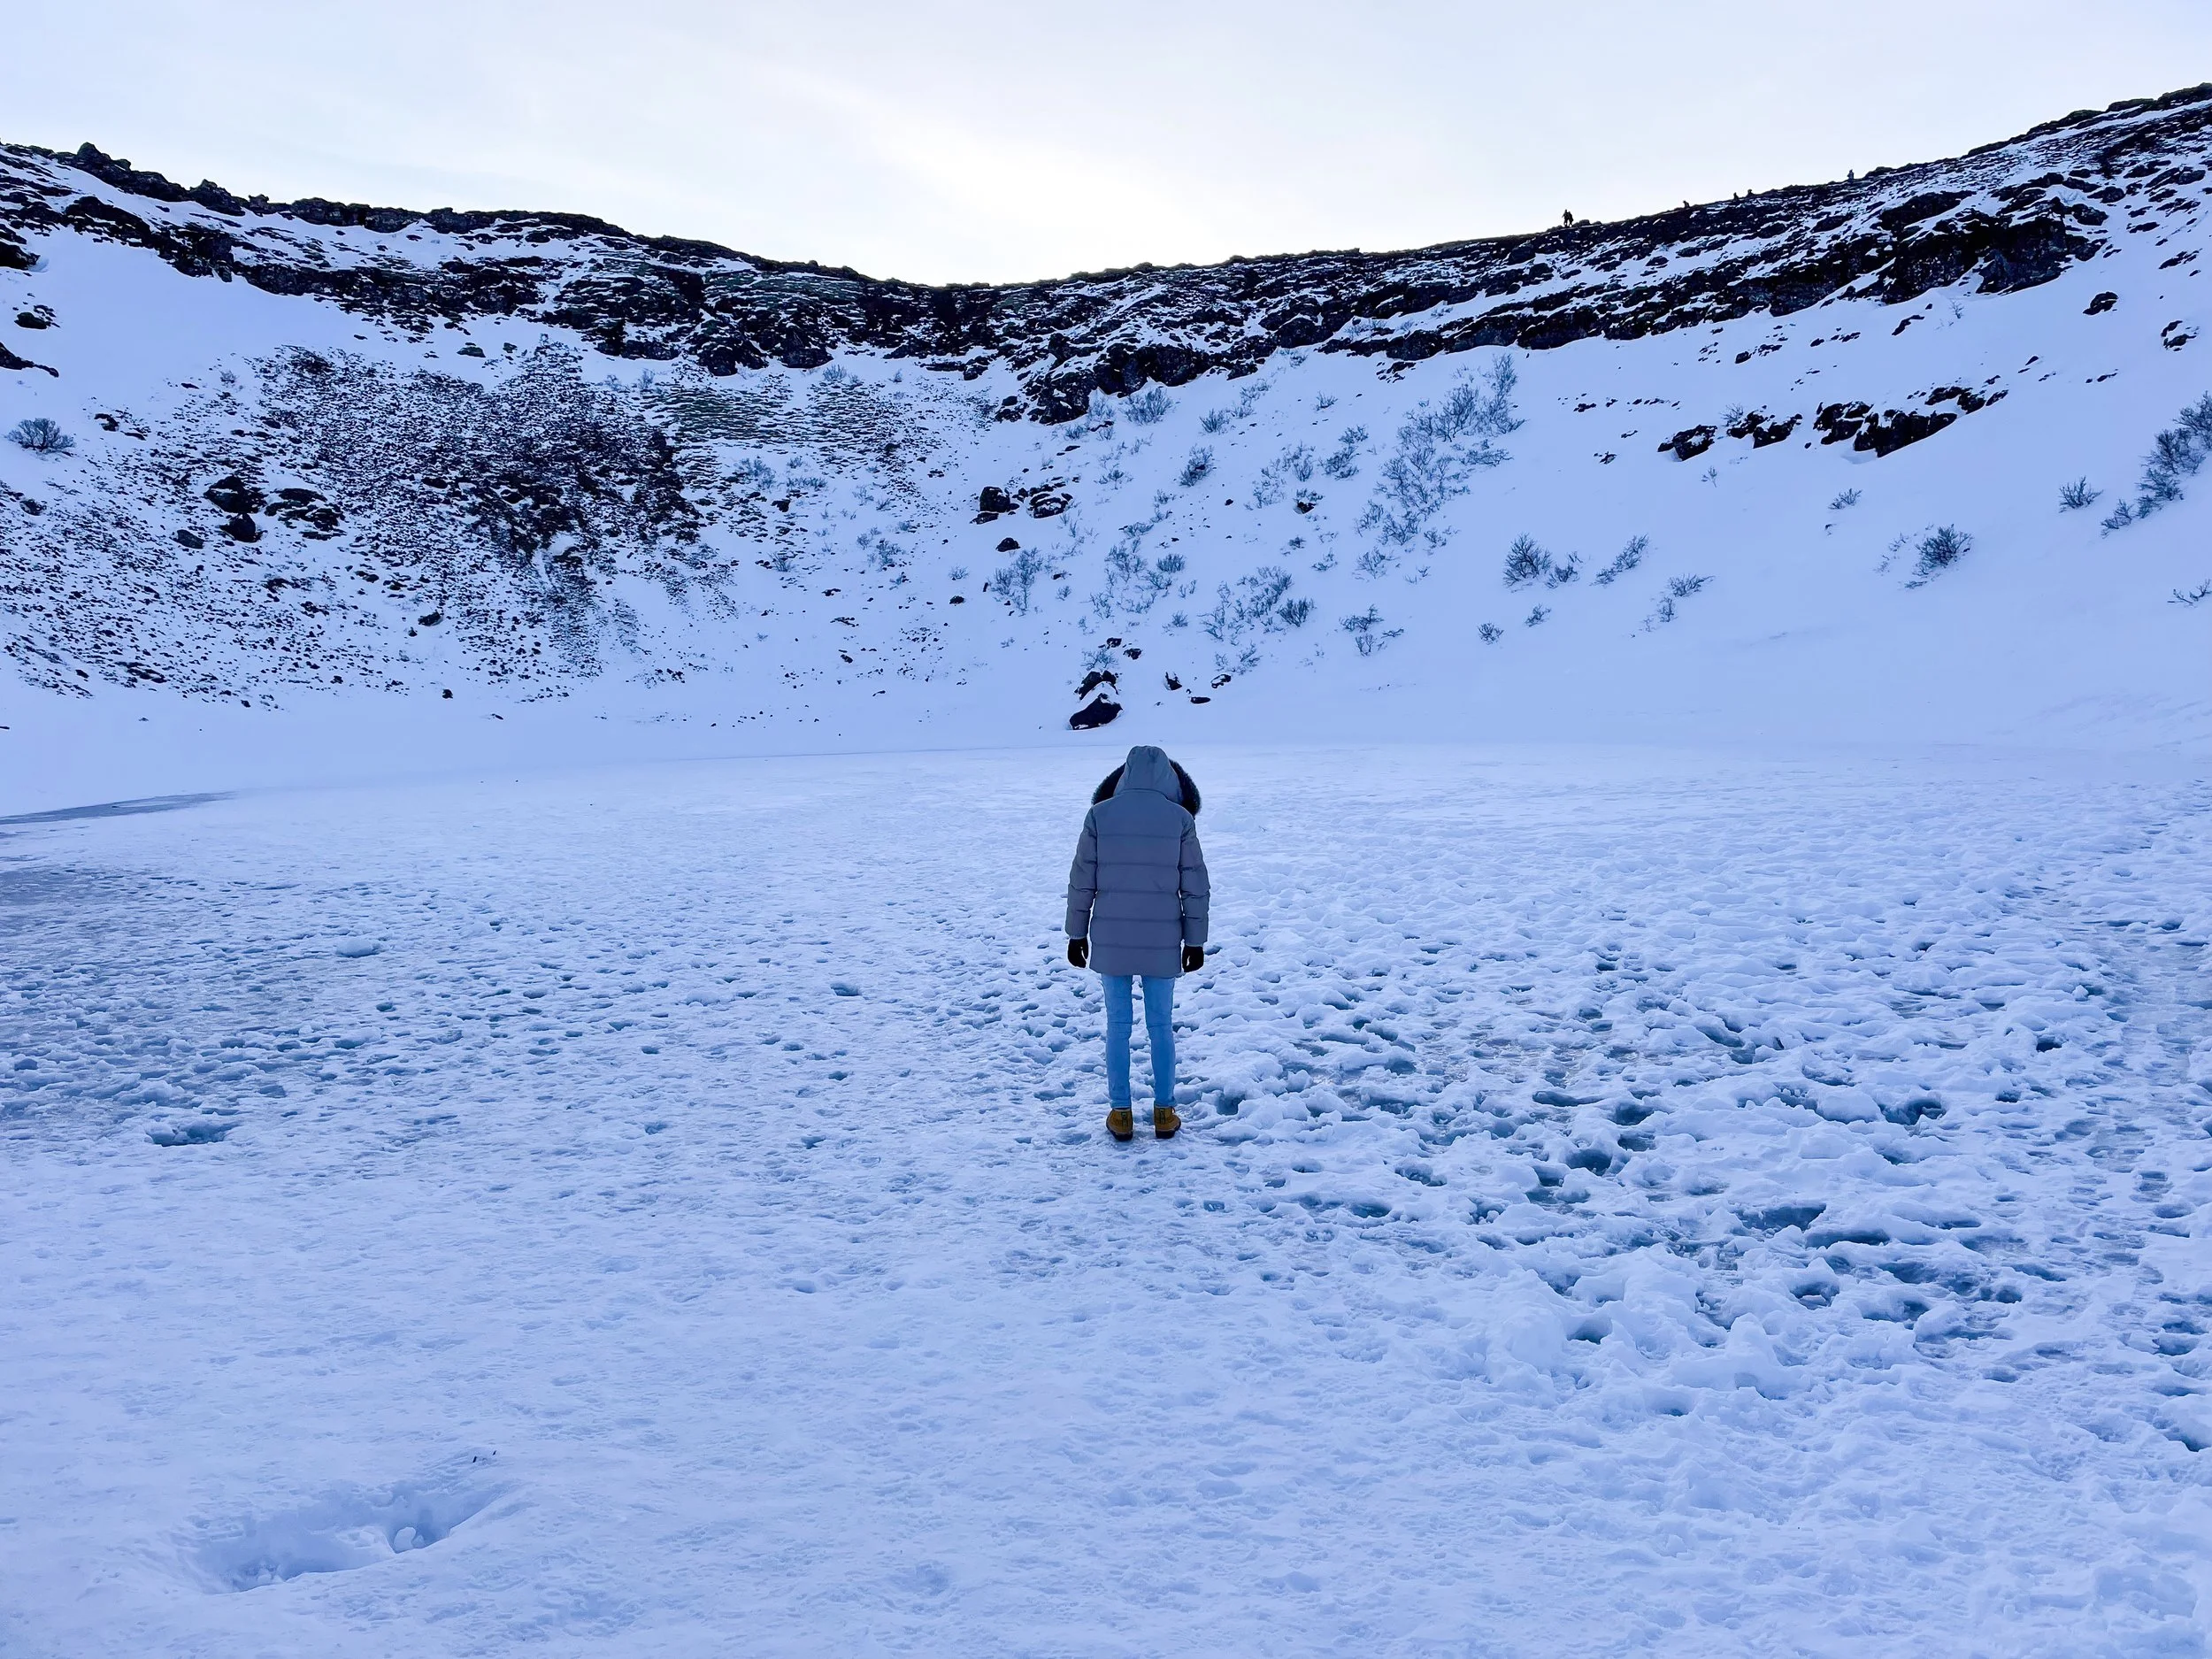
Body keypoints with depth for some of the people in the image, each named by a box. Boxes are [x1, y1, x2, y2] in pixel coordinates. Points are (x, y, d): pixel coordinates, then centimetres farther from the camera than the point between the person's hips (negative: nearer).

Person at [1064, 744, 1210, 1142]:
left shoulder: (1100, 814, -3)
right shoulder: (1180, 818, -4)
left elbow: (1081, 881, -1)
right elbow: (1195, 886, 0)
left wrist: (1077, 933, 8)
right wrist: (1195, 941, 7)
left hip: (1111, 940, 0)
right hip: (1162, 942, 0)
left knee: (1118, 1025, 9)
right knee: (1161, 1025, 11)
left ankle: (1120, 1113, 14)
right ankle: (1164, 1111, 16)